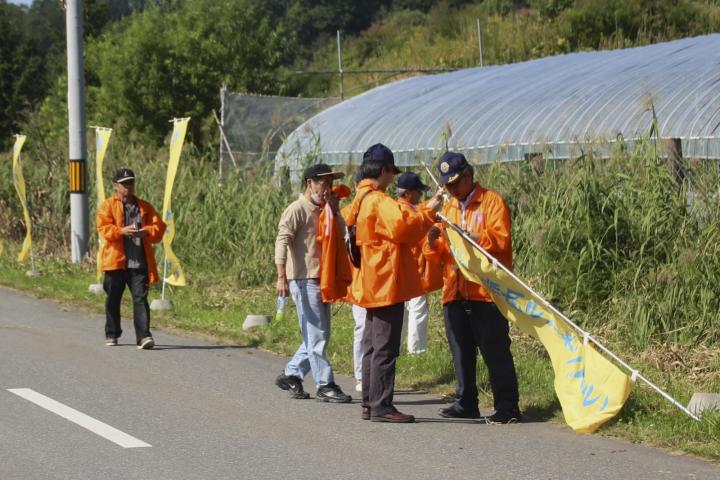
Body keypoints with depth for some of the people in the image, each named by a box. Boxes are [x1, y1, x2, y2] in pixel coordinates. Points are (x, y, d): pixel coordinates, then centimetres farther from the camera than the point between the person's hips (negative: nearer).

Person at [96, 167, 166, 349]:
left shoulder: (145, 207, 13)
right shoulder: (107, 206, 5)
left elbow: (159, 226, 5)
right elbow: (104, 228, -8)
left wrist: (146, 232, -16)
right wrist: (121, 231, -25)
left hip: (139, 263, 1)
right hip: (116, 261, -1)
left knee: (140, 298, -9)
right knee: (113, 299, 10)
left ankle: (144, 336, -14)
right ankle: (112, 335, 26)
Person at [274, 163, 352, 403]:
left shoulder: (323, 211, 16)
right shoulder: (297, 210, -9)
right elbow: (282, 241, -17)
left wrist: (334, 211, 0)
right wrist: (282, 277, -25)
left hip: (321, 280, 9)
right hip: (304, 279, -9)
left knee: (321, 334, 13)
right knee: (316, 334, -6)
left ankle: (291, 374, 23)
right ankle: (324, 385, -3)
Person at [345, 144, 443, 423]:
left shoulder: (360, 200, 15)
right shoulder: (380, 201, -16)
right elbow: (403, 227, -25)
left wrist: (421, 212, 14)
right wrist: (428, 212, -13)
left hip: (371, 284, 10)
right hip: (386, 285, -10)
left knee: (373, 345, 15)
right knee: (385, 348, -7)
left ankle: (370, 403, 19)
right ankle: (381, 406, -6)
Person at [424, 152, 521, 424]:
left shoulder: (491, 201, 0)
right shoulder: (448, 209, 20)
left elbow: (501, 239, -13)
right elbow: (436, 255, 16)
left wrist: (473, 238, -26)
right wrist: (433, 243, -7)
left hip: (486, 291, -6)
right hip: (454, 292, 6)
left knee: (495, 351, -6)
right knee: (461, 351, 9)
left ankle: (507, 408, -4)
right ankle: (466, 404, 17)